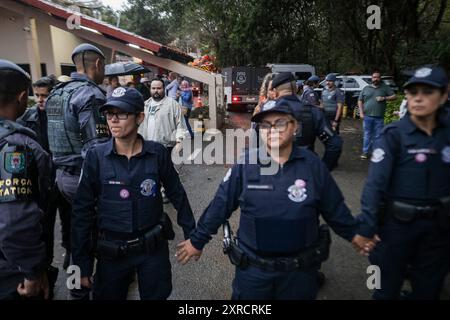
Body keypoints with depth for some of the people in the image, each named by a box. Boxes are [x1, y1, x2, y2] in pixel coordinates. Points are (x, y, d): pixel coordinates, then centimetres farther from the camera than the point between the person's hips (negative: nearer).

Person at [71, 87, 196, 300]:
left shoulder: (157, 153, -9)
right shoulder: (96, 156, -10)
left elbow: (177, 195, 1)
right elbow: (83, 210, -5)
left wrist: (191, 234, 7)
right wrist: (82, 263, -3)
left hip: (153, 248, 0)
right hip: (111, 251, 1)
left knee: (155, 296, 17)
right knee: (108, 295, 19)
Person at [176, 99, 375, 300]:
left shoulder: (312, 164, -9)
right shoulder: (245, 165, -11)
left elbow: (335, 208, 3)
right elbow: (220, 206, -5)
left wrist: (354, 235, 12)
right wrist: (197, 240, 2)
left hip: (300, 270, 1)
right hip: (252, 268, 0)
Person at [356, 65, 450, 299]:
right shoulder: (394, 135, -13)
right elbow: (375, 182, -21)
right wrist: (366, 226, -26)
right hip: (397, 223, -3)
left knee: (428, 288, 22)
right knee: (387, 288, 13)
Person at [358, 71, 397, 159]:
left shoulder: (385, 88, 7)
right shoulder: (366, 88, 9)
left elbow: (394, 96, 6)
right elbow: (360, 101, 11)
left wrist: (384, 98, -11)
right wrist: (361, 112, 1)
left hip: (379, 117, 0)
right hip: (367, 116, 0)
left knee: (378, 136, 5)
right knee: (367, 135, 4)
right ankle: (365, 152, 11)